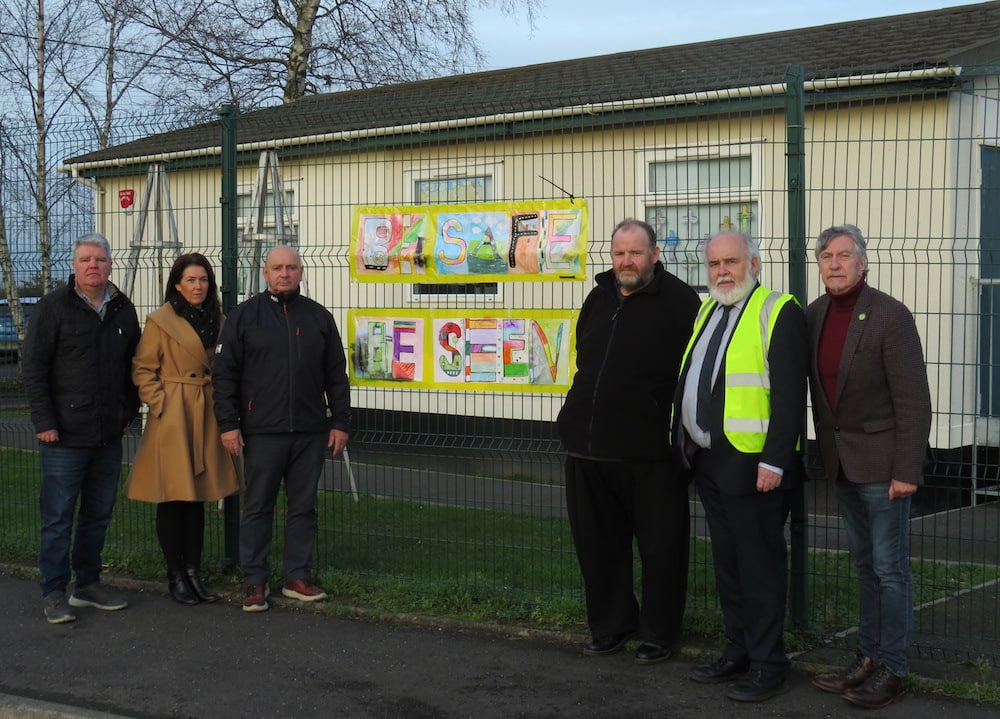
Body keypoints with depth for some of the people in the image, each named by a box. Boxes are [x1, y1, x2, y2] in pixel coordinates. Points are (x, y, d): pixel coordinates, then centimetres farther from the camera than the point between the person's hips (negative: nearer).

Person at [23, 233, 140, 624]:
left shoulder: (123, 310, 11)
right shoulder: (53, 307, -4)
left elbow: (133, 366, 20)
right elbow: (33, 368, -7)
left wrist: (128, 412, 12)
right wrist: (44, 422, -12)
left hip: (109, 435, 5)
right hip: (65, 435, -5)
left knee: (98, 515, 13)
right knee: (58, 518, -1)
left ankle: (88, 584, 24)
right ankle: (54, 594, 7)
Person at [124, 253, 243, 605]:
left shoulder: (216, 321, 10)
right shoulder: (160, 321, -8)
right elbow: (142, 370, -6)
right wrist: (161, 405, -13)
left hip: (206, 417, 6)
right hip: (172, 419, -6)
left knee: (198, 497, 10)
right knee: (172, 499, 0)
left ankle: (194, 572, 18)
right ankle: (175, 576, 11)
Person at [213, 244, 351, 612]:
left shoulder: (319, 317, 11)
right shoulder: (245, 316, 3)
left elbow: (336, 375, 13)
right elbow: (224, 373, 2)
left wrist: (340, 422, 7)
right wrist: (228, 424, -5)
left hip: (310, 431, 3)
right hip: (262, 431, -2)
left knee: (303, 506, 7)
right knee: (257, 507, 3)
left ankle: (298, 577, 17)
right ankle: (255, 581, 11)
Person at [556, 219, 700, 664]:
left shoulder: (679, 302, -7)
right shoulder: (598, 299, 14)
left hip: (649, 450, -6)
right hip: (588, 445, 7)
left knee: (659, 545, 3)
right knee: (597, 543, 14)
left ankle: (659, 633, 17)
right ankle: (611, 625, 29)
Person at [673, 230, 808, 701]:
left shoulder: (778, 312, -11)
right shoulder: (707, 310, 15)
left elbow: (790, 395, -16)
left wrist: (774, 461, -21)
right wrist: (688, 447, 14)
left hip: (752, 464, -8)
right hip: (708, 462, 8)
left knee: (760, 566, 0)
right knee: (726, 563, 16)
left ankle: (768, 666, 10)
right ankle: (738, 652, 28)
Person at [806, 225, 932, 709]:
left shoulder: (890, 316, -14)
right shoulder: (814, 315, 5)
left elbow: (913, 401, -16)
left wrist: (907, 470, -18)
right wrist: (824, 447, 9)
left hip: (881, 461, -7)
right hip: (841, 461, 7)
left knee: (889, 568, 0)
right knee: (865, 564, 16)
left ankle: (891, 669, 9)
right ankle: (868, 658, 25)